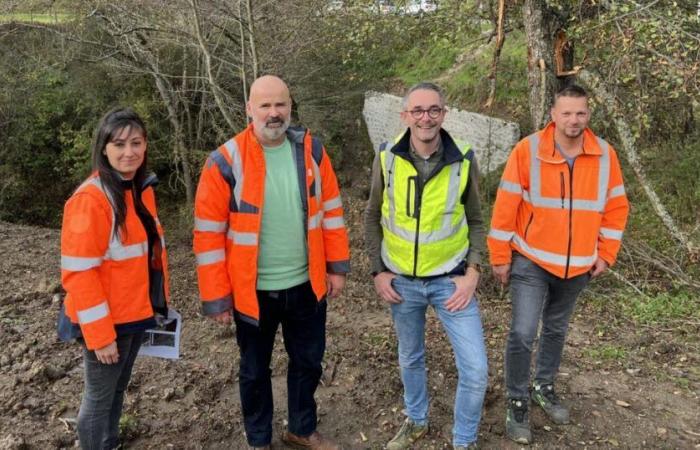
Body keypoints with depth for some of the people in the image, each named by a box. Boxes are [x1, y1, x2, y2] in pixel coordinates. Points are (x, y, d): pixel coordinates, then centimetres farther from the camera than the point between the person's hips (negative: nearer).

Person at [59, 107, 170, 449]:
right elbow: (78, 273, -22)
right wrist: (100, 335, -21)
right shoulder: (90, 199, -21)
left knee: (117, 389, 22)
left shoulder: (143, 189, 4)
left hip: (137, 313, 8)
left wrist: (158, 302, 13)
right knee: (100, 397, 10)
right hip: (108, 321, -8)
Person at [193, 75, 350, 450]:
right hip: (254, 291, -3)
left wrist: (337, 265, 3)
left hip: (306, 285, 3)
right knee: (255, 371, 16)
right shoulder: (225, 162, -15)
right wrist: (216, 298, -12)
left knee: (308, 361, 20)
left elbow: (331, 210, 4)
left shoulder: (311, 150, -4)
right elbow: (209, 234, -12)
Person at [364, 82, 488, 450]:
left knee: (475, 369, -2)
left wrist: (472, 272, -9)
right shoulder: (386, 158, -9)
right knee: (410, 358, 20)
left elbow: (475, 221, 0)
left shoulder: (464, 161, -11)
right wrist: (378, 270, -3)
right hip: (401, 280, 1)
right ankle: (416, 420, 46)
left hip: (450, 279, -1)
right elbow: (373, 217, 2)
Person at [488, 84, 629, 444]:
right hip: (531, 262, -3)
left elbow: (616, 208, 6)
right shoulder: (528, 150, -13)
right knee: (522, 334, -7)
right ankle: (517, 402, 11)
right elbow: (506, 206, -11)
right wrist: (500, 257, -10)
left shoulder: (605, 155, -3)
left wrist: (606, 254, 4)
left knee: (556, 330, 19)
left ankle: (544, 387, 39)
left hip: (578, 267, 4)